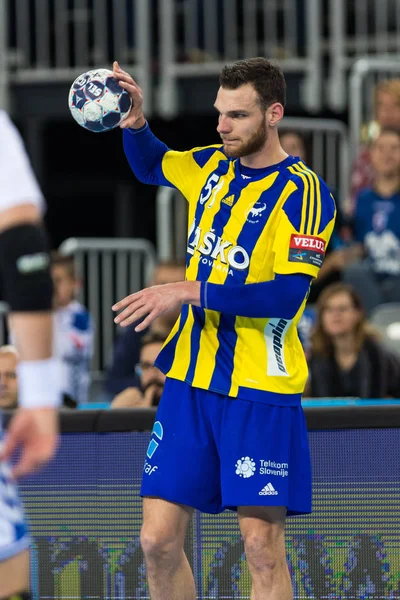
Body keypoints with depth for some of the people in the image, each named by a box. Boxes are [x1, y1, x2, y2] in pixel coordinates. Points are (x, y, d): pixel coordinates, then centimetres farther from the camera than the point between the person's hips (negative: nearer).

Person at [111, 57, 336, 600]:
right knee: (159, 540, 1)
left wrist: (190, 292, -22)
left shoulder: (302, 192, -11)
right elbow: (151, 165, 31)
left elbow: (287, 295, -21)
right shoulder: (211, 166, 9)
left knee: (262, 546, -7)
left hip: (261, 391, -6)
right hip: (190, 379, 6)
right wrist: (135, 124, 9)